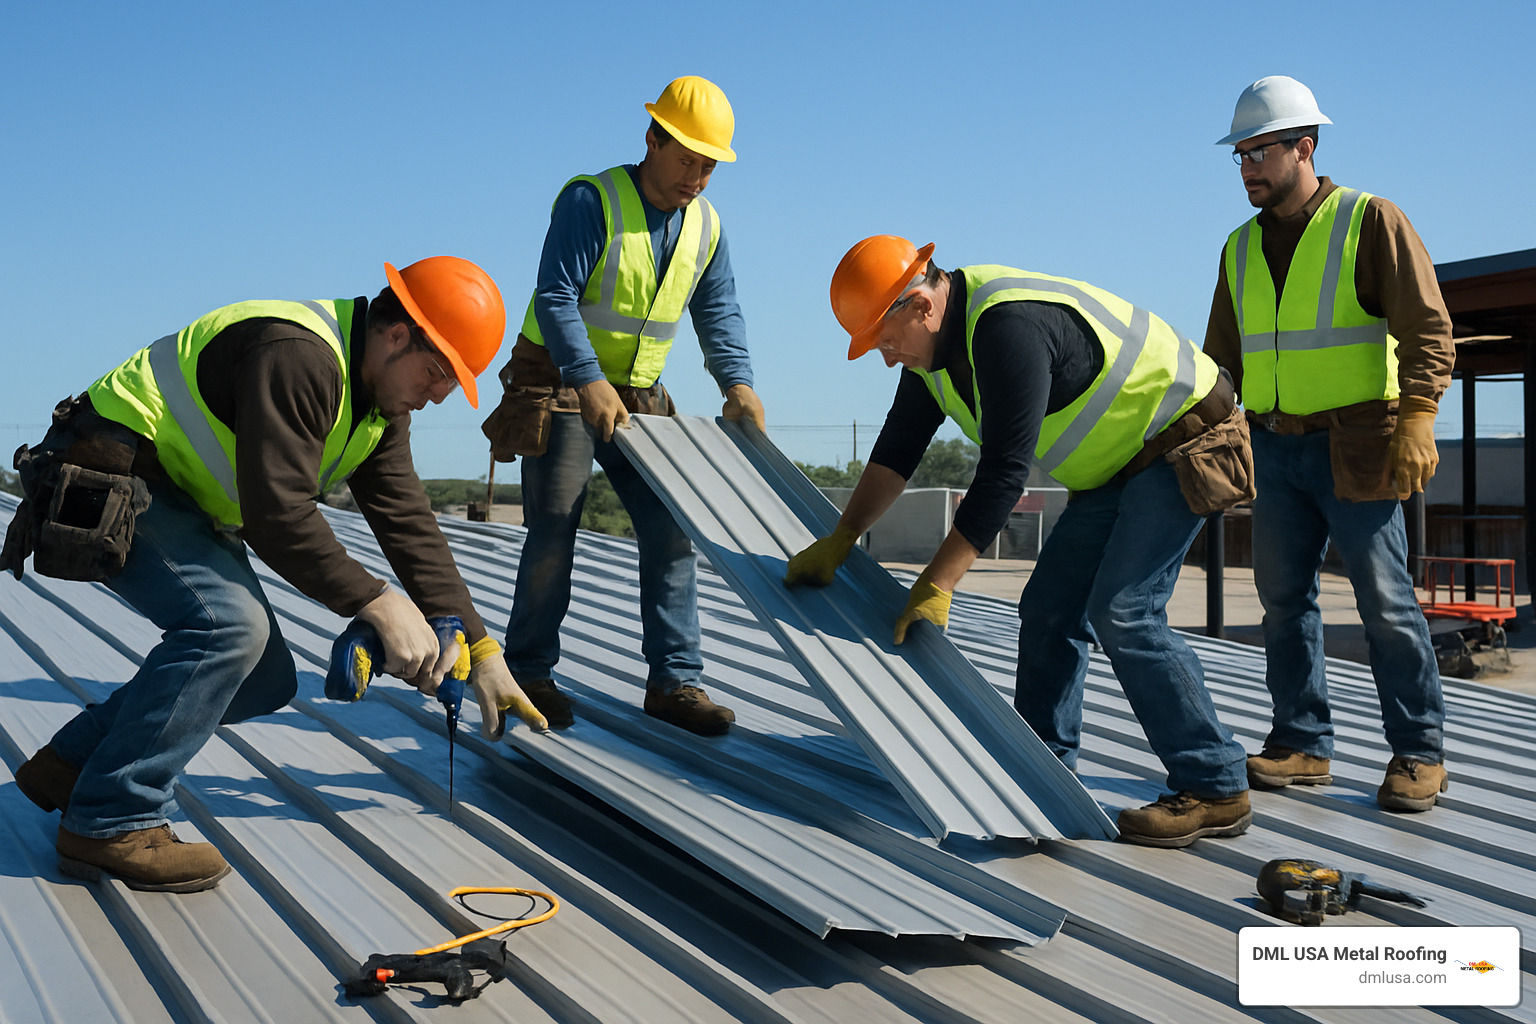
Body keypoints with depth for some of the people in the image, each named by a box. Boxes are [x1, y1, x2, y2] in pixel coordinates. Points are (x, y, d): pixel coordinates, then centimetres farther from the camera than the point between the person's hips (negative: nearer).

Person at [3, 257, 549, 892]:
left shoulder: (381, 397, 3)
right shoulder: (297, 356, -29)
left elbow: (407, 523, 1)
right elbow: (277, 516, -33)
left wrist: (480, 650, -3)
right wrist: (379, 604, -28)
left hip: (185, 503, 10)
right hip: (108, 483, -10)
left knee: (265, 682, 4)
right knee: (228, 623, -30)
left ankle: (70, 764, 16)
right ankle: (111, 823, -16)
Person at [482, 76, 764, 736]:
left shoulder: (705, 225, 5)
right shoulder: (591, 200, -15)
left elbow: (718, 312, 6)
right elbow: (555, 298, -23)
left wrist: (736, 383, -11)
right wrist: (590, 381, -35)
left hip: (639, 397, 6)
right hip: (559, 386, -6)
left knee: (671, 529, -3)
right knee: (553, 534, -7)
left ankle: (674, 680, 2)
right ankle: (528, 673, 9)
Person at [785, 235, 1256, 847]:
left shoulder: (1008, 326, -30)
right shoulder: (934, 339, 1)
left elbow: (1004, 471, -32)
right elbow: (899, 447, 8)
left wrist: (936, 584, -28)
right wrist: (840, 539, 1)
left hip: (1182, 443, -10)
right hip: (1114, 468, 10)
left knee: (1122, 614, -18)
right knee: (1049, 612, 4)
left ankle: (1215, 791, -10)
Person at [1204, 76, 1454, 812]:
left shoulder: (1370, 221, -2)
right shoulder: (1241, 248, 14)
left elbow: (1427, 326, -8)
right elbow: (1222, 357, 21)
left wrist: (1416, 420, -19)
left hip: (1354, 449, -5)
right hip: (1276, 450, 6)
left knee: (1385, 601, -2)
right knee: (1283, 598, 5)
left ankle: (1419, 752, 8)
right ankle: (1301, 743, 14)